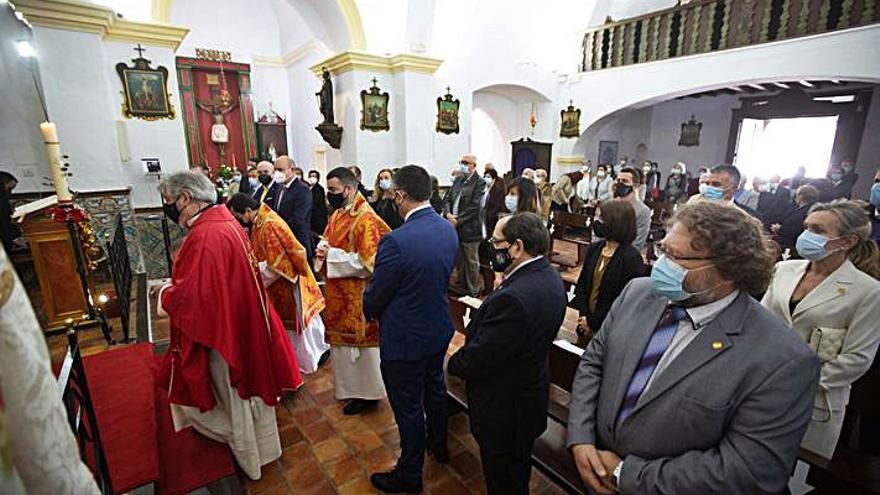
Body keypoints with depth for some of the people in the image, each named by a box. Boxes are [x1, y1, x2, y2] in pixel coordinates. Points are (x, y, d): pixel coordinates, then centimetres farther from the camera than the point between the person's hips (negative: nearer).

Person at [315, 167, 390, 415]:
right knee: (341, 339, 21)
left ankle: (366, 393, 28)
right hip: (337, 293, 9)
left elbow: (367, 262, -26)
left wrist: (332, 255, -21)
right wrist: (323, 249, -6)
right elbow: (327, 239, 18)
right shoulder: (337, 214, 6)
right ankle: (349, 385, 42)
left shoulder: (365, 219, -21)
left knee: (358, 343, 7)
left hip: (356, 296, -9)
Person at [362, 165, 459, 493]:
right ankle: (438, 444, 53)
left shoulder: (396, 241, -30)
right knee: (435, 388, 28)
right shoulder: (449, 230, -7)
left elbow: (374, 297, -18)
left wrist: (370, 312, 4)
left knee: (409, 408, 13)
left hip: (405, 339, -7)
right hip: (440, 330, 7)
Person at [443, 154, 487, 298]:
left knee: (472, 262, 7)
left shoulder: (479, 183, -9)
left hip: (469, 229, -6)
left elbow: (474, 207, -17)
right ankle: (460, 286, 33)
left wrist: (458, 221, -17)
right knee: (459, 260, 17)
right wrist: (448, 214, -8)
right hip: (455, 228, 6)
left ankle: (473, 291, 21)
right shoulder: (458, 180, 12)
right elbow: (448, 199, 11)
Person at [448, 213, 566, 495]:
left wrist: (453, 362, -8)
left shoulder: (513, 298, -38)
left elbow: (476, 360, -26)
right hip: (531, 394, 9)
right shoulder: (549, 276, -6)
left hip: (504, 411, -8)